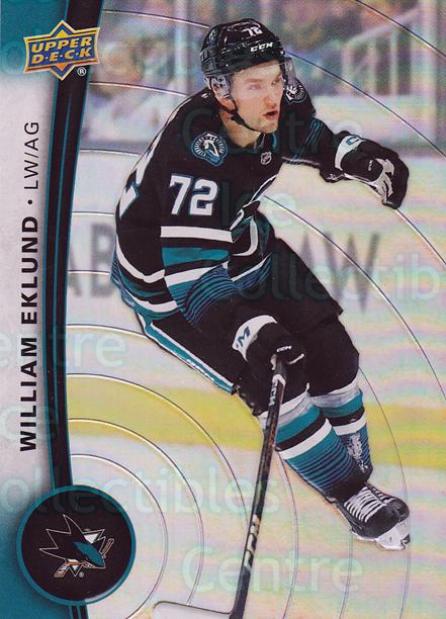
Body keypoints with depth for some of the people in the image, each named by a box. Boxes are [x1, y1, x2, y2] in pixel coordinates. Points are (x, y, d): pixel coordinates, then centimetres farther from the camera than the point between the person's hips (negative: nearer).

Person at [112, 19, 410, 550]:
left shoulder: (277, 109, -17)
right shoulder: (195, 158, -38)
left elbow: (312, 139, 9)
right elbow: (190, 272, -39)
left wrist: (359, 157, -9)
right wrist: (250, 330, -51)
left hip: (240, 244, 7)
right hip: (164, 279, -7)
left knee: (327, 345, 0)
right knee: (274, 380, -15)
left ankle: (356, 464, 18)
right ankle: (350, 493, 2)